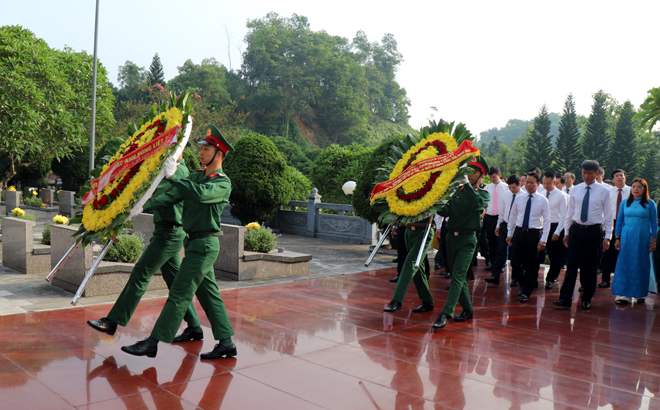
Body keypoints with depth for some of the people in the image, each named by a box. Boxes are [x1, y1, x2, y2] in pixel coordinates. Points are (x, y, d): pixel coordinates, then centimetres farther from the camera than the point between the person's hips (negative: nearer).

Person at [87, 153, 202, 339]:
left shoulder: (179, 171, -14)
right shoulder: (173, 169, 18)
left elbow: (153, 192, -23)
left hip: (168, 234, -10)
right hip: (169, 234, 10)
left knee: (139, 275, -5)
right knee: (174, 281, 11)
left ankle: (113, 321, 4)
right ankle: (194, 327, 16)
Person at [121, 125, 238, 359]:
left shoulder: (223, 183, -12)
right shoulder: (195, 177, 14)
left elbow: (200, 194, -32)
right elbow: (171, 198, 7)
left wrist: (172, 177, -28)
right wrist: (142, 207, -3)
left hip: (205, 245, -9)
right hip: (195, 243, 9)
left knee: (179, 294, -5)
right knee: (208, 293, 11)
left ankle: (153, 343, 1)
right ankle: (226, 343, 19)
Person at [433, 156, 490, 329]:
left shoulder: (483, 194, 0)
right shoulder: (457, 190, 12)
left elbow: (478, 203, -24)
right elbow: (447, 211, 4)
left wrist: (466, 184, -27)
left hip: (467, 239, -5)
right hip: (451, 237, 5)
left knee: (458, 276, -12)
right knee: (458, 275, 12)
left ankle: (446, 314, -17)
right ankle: (467, 309, 27)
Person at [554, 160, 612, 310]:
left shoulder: (603, 191, -1)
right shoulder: (575, 190, 6)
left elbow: (608, 215, 1)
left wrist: (607, 236, -4)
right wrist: (566, 232, 9)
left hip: (594, 231, -1)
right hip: (576, 229, 2)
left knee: (590, 267, 6)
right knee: (572, 264, -1)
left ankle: (587, 299, 19)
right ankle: (565, 298, -1)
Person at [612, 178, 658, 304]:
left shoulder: (650, 204, 1)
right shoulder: (625, 203, 6)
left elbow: (654, 223, 2)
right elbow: (619, 221, 9)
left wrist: (653, 241, -4)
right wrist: (617, 238, 3)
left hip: (643, 238, -1)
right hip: (626, 238, 1)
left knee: (642, 265, 4)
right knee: (624, 264, -3)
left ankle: (640, 293, 17)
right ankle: (623, 294, 0)